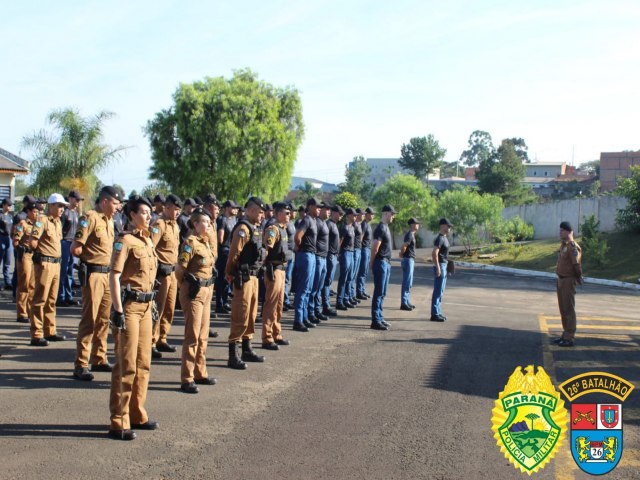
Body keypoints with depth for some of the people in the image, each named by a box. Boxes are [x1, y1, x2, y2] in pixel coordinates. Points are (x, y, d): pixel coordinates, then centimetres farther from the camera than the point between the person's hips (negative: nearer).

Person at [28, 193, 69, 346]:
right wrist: (42, 250, -2)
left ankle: (50, 331, 25)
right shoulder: (42, 220, -11)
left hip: (56, 263, 9)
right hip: (44, 263, -8)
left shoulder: (58, 222, 15)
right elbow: (33, 242, -19)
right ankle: (36, 335, -3)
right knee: (40, 299, -6)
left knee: (51, 300, 15)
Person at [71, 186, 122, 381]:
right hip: (93, 274, -8)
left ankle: (99, 359, 25)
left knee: (103, 320, 14)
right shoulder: (90, 218, -12)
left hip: (108, 274, 8)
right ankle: (81, 365, -2)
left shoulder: (110, 220, 14)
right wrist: (91, 256, -1)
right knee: (89, 320, -7)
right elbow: (75, 249, -16)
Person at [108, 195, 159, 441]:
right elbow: (114, 276, -16)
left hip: (145, 306, 8)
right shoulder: (125, 240, -11)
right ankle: (119, 422, 2)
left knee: (143, 363, 14)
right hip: (129, 306, -8)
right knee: (126, 365, -5)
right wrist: (118, 310, -21)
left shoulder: (147, 241, 14)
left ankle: (136, 414, 26)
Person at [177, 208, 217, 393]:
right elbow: (180, 269, -16)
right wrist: (188, 287, -3)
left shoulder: (208, 241, 10)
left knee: (203, 335, 15)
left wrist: (208, 287, 15)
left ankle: (200, 373, 26)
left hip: (207, 290, 8)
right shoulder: (190, 242, -15)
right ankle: (187, 380, -1)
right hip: (194, 292, -8)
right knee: (192, 336, -6)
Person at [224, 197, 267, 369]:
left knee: (251, 314, 17)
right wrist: (230, 274, -11)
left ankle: (247, 350, 28)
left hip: (253, 276, 10)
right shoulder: (243, 229, -16)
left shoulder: (254, 228, 15)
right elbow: (234, 254, -19)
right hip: (244, 277, -10)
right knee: (240, 317, -7)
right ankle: (233, 356, -3)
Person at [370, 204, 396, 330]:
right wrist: (373, 263, -9)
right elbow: (375, 248, -17)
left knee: (382, 293, 14)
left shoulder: (386, 227, 15)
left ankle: (380, 318, 21)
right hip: (381, 263, -10)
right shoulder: (381, 228, -15)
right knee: (378, 293, -7)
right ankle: (375, 321, -5)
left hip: (386, 263, 10)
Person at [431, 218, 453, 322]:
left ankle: (438, 313, 21)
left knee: (440, 291, 14)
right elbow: (434, 253, -23)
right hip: (440, 266, -10)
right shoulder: (440, 238, -16)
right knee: (438, 291, -7)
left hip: (444, 266, 10)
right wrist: (438, 268, -25)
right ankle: (434, 314, -4)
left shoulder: (444, 238, 15)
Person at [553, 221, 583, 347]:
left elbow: (577, 265, -20)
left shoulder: (573, 247, -18)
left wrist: (578, 278, -8)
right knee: (563, 308, 14)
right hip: (561, 280, 10)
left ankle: (569, 338, -1)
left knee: (569, 309, -5)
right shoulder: (564, 245, 12)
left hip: (568, 281, -10)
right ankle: (566, 335, 23)